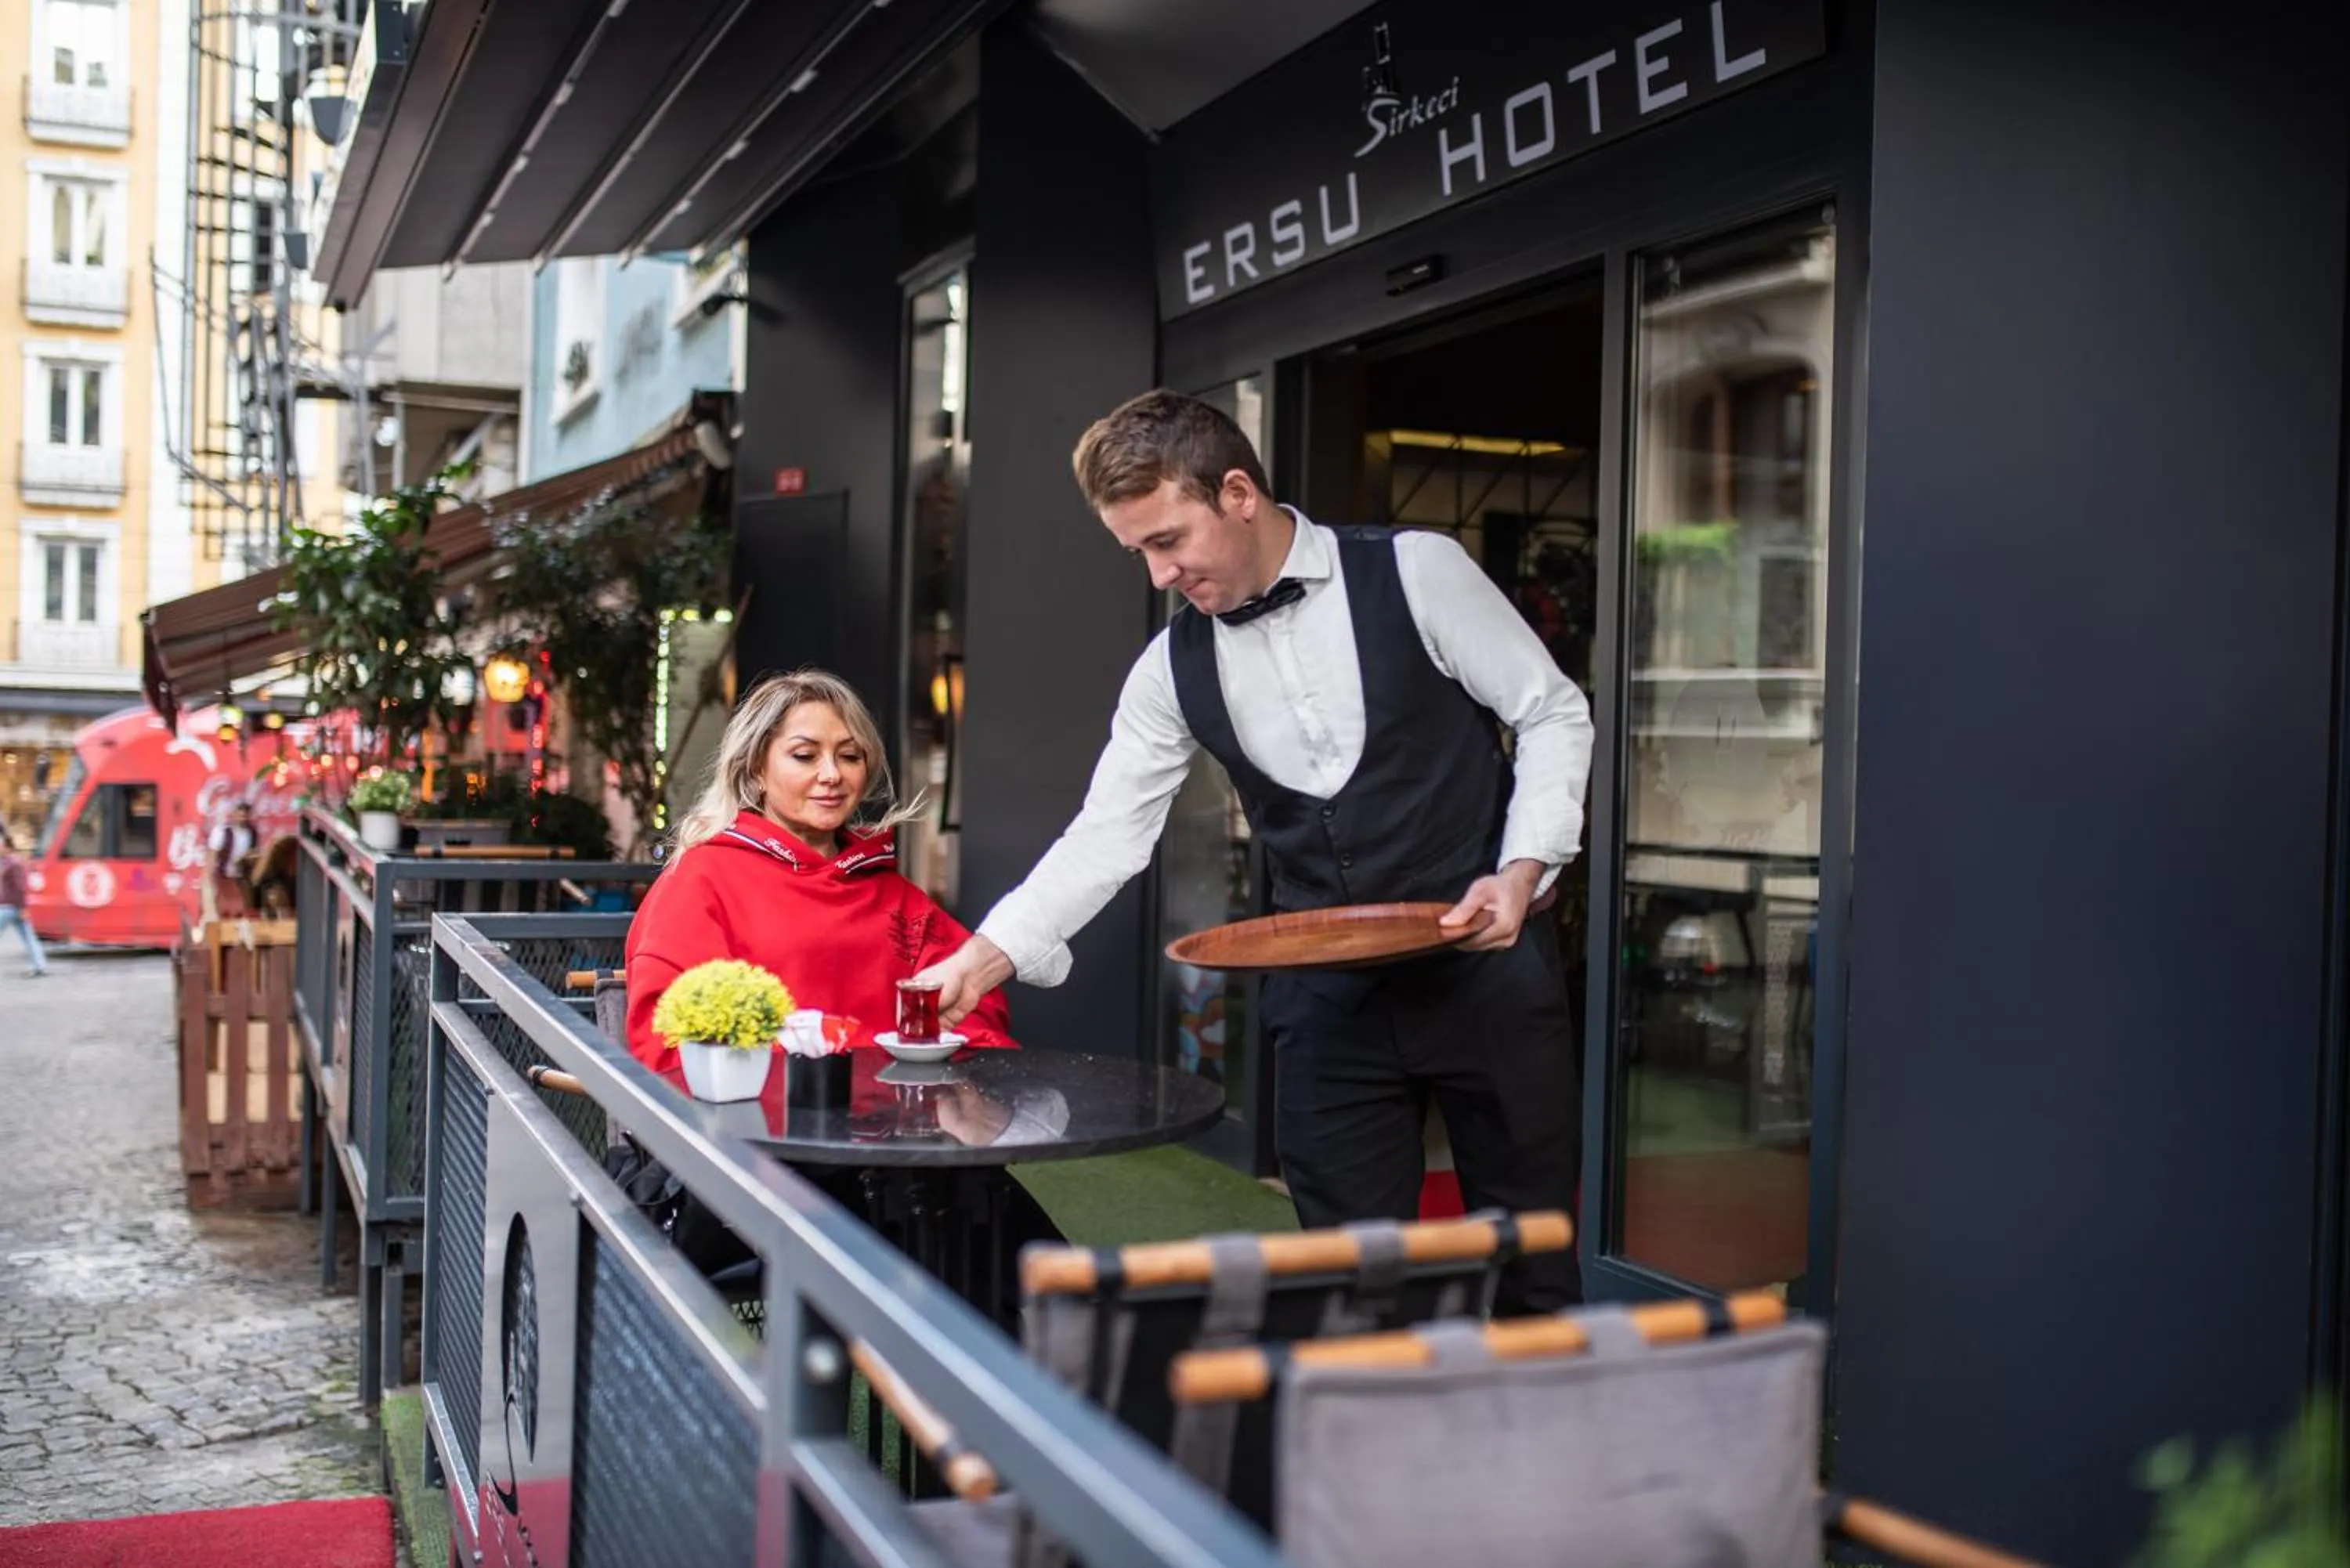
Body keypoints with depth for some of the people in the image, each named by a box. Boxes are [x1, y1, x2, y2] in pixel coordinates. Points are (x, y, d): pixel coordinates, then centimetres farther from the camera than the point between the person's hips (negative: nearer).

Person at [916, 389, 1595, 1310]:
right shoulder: (1175, 666, 2)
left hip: (1483, 963, -3)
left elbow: (1553, 714, -2)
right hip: (1327, 989, 3)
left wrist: (1522, 872, -13)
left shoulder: (1415, 573, -8)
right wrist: (983, 959, -5)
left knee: (1531, 1256, 7)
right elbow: (1106, 833, 4)